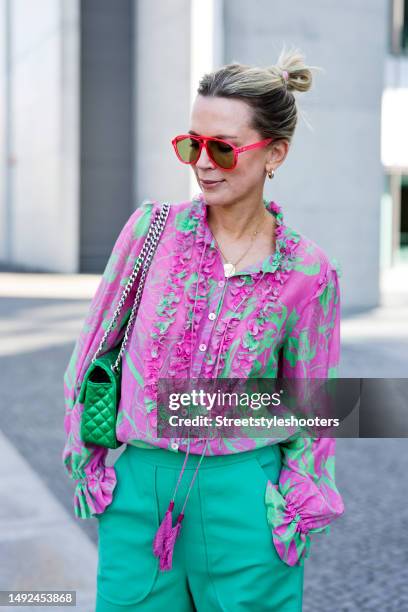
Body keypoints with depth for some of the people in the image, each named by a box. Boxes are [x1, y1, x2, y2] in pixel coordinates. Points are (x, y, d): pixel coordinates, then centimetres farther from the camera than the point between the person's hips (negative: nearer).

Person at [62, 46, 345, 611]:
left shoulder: (309, 272, -7)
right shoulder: (152, 227, -5)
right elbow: (96, 343, 4)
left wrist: (299, 505, 0)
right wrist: (85, 456, 6)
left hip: (242, 496, -1)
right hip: (138, 486, 2)